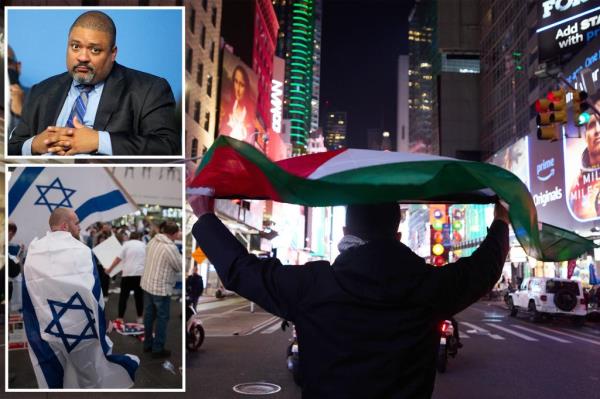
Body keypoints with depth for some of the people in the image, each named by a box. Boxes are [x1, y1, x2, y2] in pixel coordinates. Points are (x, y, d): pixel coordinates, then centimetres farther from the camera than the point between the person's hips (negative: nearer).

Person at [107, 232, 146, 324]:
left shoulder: (127, 244, 2)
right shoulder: (144, 245, 12)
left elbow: (118, 259, -2)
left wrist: (110, 269, 6)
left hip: (128, 273, -3)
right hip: (141, 273, 3)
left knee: (123, 296, 4)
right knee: (139, 296, 12)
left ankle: (120, 318, 3)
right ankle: (140, 317, 17)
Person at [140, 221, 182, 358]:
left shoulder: (152, 241, 2)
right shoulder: (170, 247, -23)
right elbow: (180, 267, -12)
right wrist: (180, 256, 7)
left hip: (147, 284, 8)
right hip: (161, 287, -8)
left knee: (149, 315, 19)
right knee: (162, 318, 5)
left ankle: (148, 343, 31)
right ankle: (158, 349, 12)